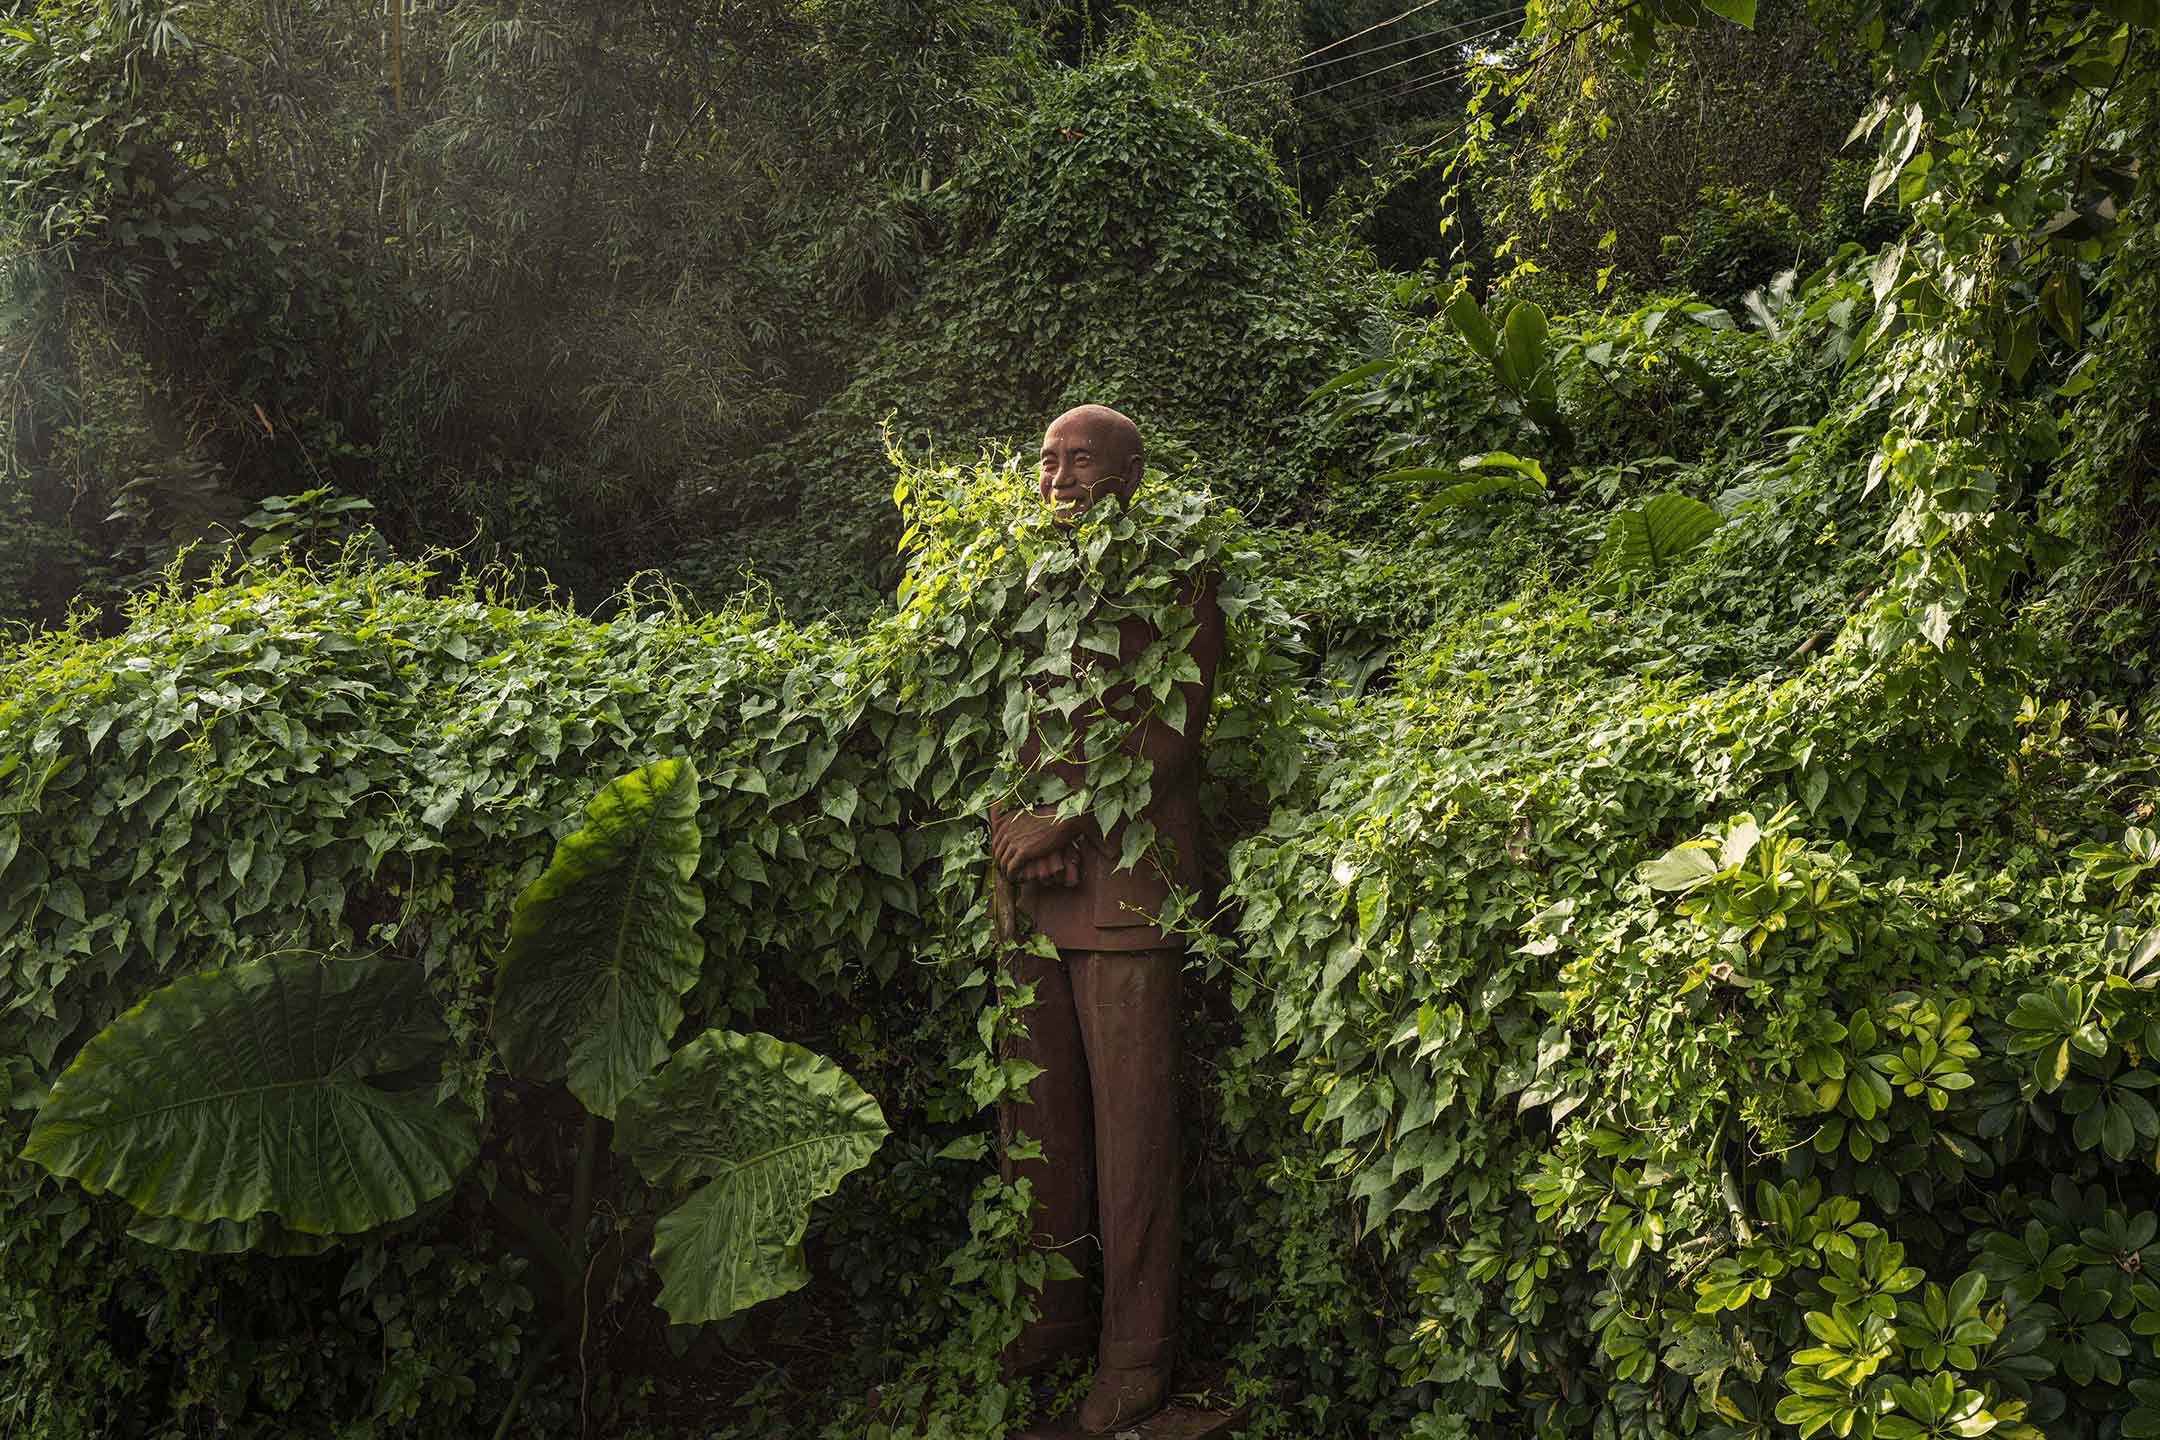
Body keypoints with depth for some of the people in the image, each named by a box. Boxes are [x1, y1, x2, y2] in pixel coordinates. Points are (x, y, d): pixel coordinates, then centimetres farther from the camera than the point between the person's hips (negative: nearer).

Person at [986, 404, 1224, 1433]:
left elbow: (1170, 732, -8)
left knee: (1130, 1124, -1)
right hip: (1030, 887, 6)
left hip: (1124, 881, -6)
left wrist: (1065, 825, -11)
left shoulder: (1170, 580, 0)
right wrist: (1016, 828, 2)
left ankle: (1136, 1355, 10)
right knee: (1037, 1115, 11)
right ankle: (1054, 1312, 26)